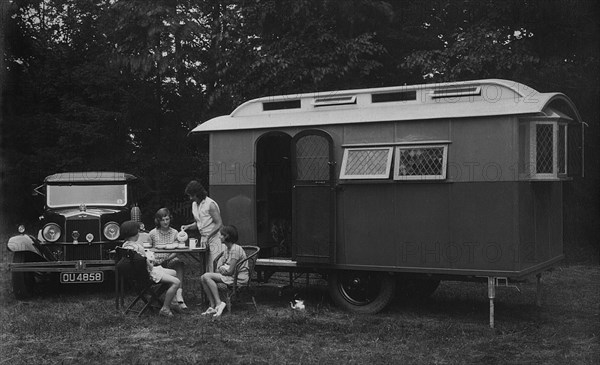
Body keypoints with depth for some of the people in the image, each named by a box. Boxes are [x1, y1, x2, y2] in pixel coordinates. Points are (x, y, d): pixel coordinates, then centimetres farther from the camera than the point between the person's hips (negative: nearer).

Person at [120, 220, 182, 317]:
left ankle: (169, 302, 26)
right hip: (147, 273, -11)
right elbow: (147, 264, -24)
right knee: (176, 282, -17)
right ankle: (165, 308, -9)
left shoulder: (125, 244, 6)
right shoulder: (137, 246, -25)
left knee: (173, 272, 23)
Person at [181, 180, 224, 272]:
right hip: (203, 238, 7)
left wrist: (208, 237, -21)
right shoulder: (194, 204, 10)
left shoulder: (210, 204, -14)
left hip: (214, 237, -7)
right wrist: (188, 226, 4)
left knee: (214, 267, -10)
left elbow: (219, 224, -16)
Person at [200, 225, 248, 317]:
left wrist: (222, 270, -1)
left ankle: (219, 303, -21)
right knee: (203, 278, -5)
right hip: (231, 276, 10)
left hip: (239, 278, -10)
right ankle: (213, 306, -10)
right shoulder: (227, 249, 14)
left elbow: (230, 271, -19)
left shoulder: (236, 249, -17)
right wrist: (220, 268, -8)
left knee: (207, 276, -20)